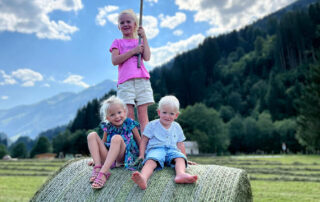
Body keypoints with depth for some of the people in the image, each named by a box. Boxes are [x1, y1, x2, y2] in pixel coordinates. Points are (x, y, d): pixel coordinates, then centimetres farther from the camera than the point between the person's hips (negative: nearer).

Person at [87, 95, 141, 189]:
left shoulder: (130, 124, 0)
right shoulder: (108, 127, 7)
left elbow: (139, 141, 7)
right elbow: (103, 142, 20)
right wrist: (97, 158, 19)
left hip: (124, 156, -4)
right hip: (108, 158, 4)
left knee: (116, 138, -33)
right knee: (92, 135, -11)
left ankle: (103, 173, -42)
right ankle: (97, 168, -25)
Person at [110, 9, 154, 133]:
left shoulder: (140, 42, 20)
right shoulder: (117, 42, 15)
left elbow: (147, 57, 1)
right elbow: (115, 60, -3)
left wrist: (144, 37, 4)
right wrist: (133, 51, -6)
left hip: (142, 80, 2)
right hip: (125, 81, -1)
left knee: (143, 113, -3)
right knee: (128, 114, -7)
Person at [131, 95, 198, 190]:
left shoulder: (177, 127, 20)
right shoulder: (152, 125, 9)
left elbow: (180, 144, 25)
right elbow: (144, 141, 9)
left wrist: (185, 158, 21)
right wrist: (142, 155, -2)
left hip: (172, 150, 4)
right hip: (156, 149, -3)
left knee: (180, 157, -30)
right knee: (151, 160, -37)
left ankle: (181, 174, -61)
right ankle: (143, 178, -66)